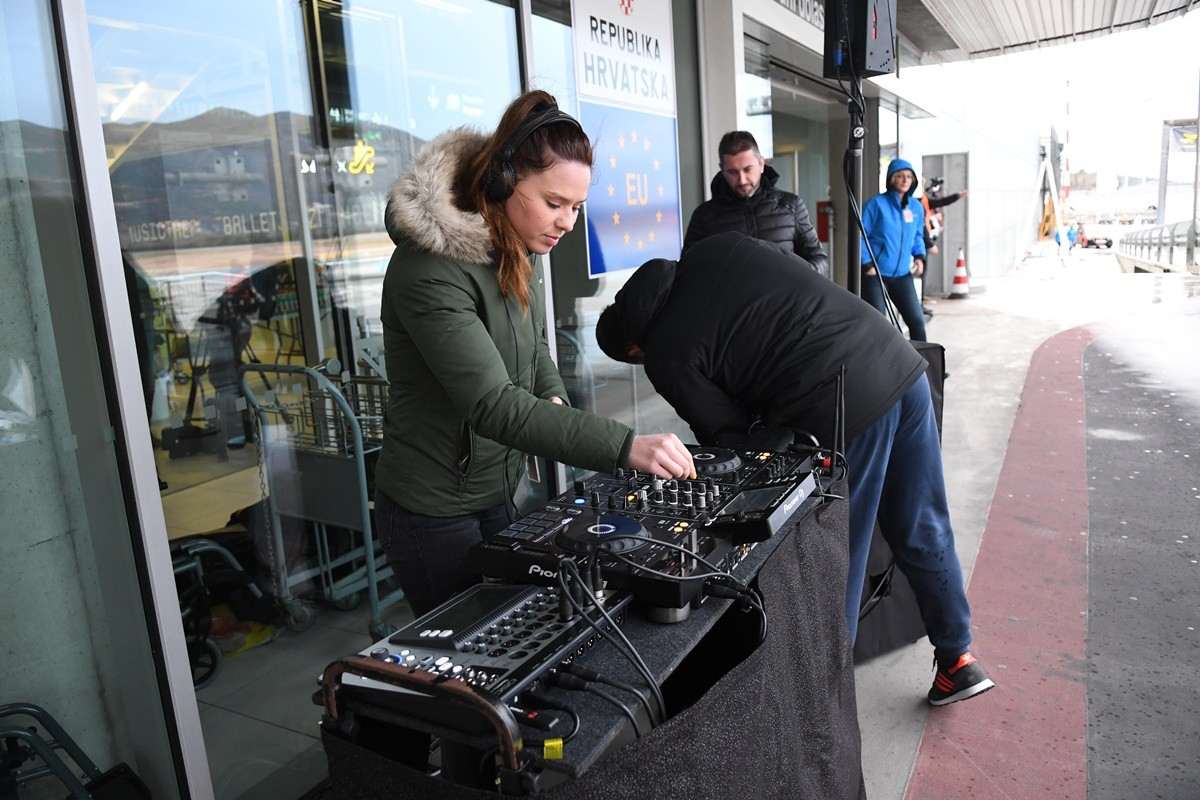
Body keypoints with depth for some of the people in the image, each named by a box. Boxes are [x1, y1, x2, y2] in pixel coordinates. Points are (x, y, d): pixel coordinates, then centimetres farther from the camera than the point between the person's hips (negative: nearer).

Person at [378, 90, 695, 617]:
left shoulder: (516, 251, 1)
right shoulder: (431, 270, -27)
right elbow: (492, 405, -35)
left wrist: (554, 398, -6)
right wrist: (626, 447, -42)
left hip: (498, 491, 8)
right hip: (434, 513, -8)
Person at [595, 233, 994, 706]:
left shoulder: (666, 357, -3)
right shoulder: (719, 246, 13)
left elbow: (729, 440, 1)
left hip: (846, 413, -8)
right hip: (902, 364, 8)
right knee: (923, 533, 20)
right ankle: (957, 657, 36)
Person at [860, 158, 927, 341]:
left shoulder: (916, 207, 7)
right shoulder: (877, 204, -9)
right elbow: (860, 236, -7)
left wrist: (920, 256, 3)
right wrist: (867, 264, -13)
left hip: (903, 274, 5)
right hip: (875, 274, -4)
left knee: (917, 320, 2)